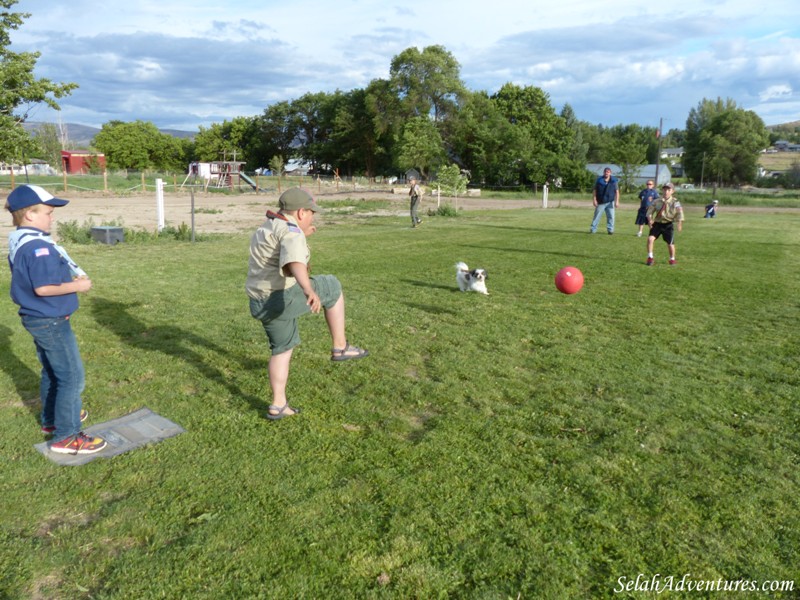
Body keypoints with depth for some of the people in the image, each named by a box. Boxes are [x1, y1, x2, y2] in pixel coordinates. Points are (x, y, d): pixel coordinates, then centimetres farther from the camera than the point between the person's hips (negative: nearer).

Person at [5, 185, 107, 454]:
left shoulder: (20, 244, 8)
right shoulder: (39, 248, -24)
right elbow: (43, 288, -30)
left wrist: (72, 278, 5)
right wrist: (77, 285, -17)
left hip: (37, 319, 11)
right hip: (52, 322, -11)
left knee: (52, 372, 25)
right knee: (72, 378, -4)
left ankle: (52, 419, 42)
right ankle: (65, 437, 3)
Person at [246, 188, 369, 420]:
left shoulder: (268, 228, 16)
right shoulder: (291, 231, -14)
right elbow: (295, 262, -34)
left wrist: (302, 235, 36)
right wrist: (309, 291, -49)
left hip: (262, 304, 9)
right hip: (284, 297, -9)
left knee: (282, 348, 22)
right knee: (332, 287, 10)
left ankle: (278, 405, 22)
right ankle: (340, 347, 13)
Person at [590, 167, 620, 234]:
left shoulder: (614, 181, 3)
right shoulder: (599, 180, 2)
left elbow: (617, 192, 4)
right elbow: (595, 191, 3)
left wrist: (617, 201, -4)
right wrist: (594, 200, -6)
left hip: (610, 202, 1)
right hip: (600, 202, -1)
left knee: (610, 216, 1)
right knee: (597, 216, 1)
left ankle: (610, 230, 9)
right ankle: (593, 229, 6)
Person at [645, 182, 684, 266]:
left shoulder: (675, 202, -5)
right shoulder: (657, 201, 2)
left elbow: (680, 212, -11)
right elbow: (650, 210, 2)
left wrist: (680, 222, -25)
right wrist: (650, 219, -16)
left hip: (668, 224, -1)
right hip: (657, 223, 1)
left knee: (670, 243, 3)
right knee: (650, 238, -17)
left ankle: (672, 259, 29)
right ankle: (650, 258, -3)